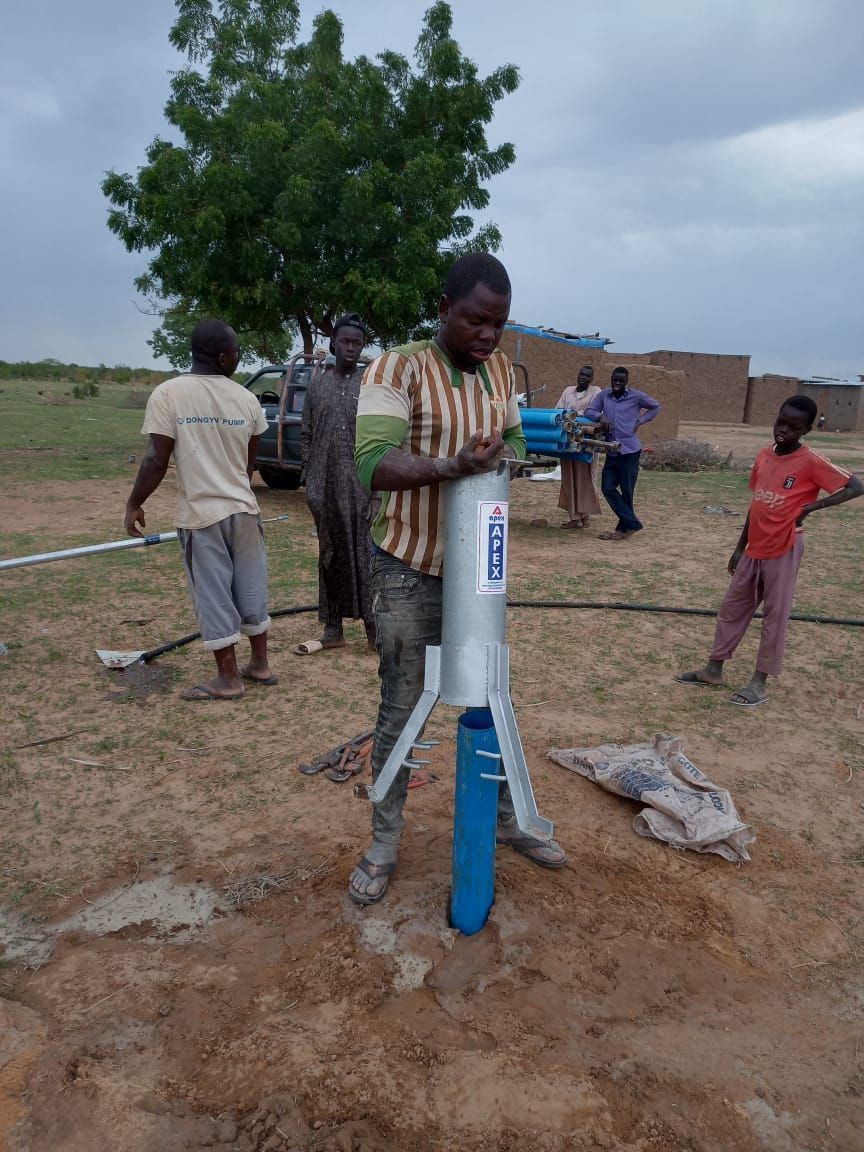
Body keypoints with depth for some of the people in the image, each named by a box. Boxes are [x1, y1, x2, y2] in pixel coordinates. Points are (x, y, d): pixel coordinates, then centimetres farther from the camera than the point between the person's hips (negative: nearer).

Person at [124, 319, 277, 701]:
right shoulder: (246, 398, 1)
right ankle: (260, 664, 27)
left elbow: (156, 461, -14)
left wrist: (134, 504, 0)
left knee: (214, 597, 5)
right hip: (244, 509, 4)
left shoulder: (168, 394, -11)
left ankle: (228, 678, 14)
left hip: (200, 513, -3)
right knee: (251, 588, 15)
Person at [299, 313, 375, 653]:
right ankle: (333, 629, 15)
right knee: (331, 555, 7)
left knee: (367, 554, -4)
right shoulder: (318, 385, 10)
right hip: (327, 487, 2)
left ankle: (374, 629, 3)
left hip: (364, 485, -2)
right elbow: (306, 436, 11)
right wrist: (311, 479, 2)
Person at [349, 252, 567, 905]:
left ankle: (506, 817, 34)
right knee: (401, 709, 4)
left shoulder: (502, 373, 6)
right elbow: (372, 465, -26)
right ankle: (385, 843, 22)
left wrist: (505, 453, -4)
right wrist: (449, 465, -41)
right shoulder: (398, 369, -14)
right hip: (409, 571, -5)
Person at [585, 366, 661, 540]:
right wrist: (601, 416, -13)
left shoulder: (636, 396, -1)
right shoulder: (604, 395, 7)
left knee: (626, 491, -1)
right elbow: (588, 411, 7)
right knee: (608, 488, 1)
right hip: (612, 450, 5)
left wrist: (640, 421, 1)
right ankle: (632, 523, 9)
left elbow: (656, 406, 12)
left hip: (629, 450, -5)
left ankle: (624, 528, 12)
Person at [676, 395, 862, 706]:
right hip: (754, 549, 7)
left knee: (775, 616, 4)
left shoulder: (811, 462, -13)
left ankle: (760, 682, 14)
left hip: (784, 551, -7)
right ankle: (713, 669, 26)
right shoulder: (764, 455, 6)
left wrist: (811, 506, -22)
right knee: (732, 608, 13)